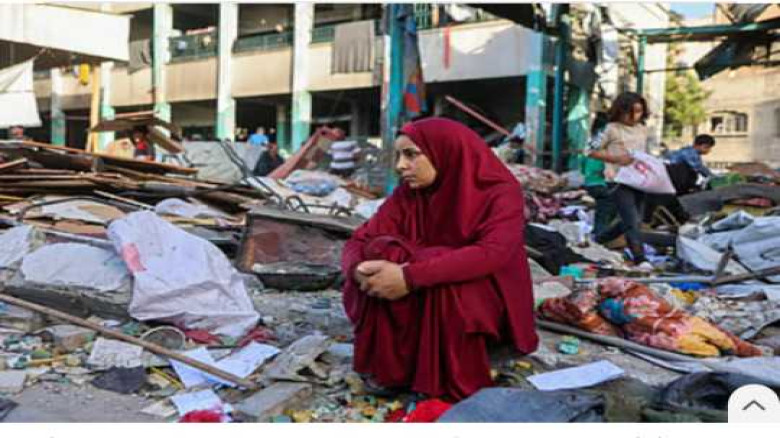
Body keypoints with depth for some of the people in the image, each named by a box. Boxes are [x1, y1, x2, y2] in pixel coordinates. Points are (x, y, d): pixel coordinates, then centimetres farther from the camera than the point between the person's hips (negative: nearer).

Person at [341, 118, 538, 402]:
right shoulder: (408, 194, -3)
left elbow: (493, 253, -34)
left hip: (488, 297, -4)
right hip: (422, 303, 4)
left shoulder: (499, 192, -17)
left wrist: (410, 276, -41)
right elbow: (360, 241, -9)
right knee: (382, 252, -24)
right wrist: (359, 269, -34)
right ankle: (390, 366, -12)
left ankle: (456, 382, -14)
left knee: (445, 284, -36)